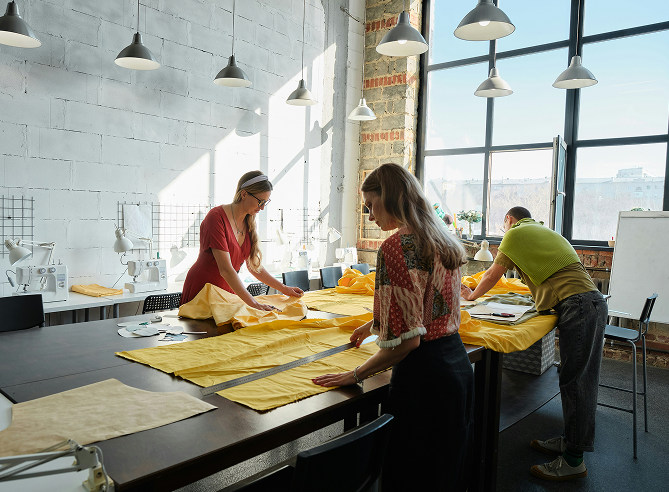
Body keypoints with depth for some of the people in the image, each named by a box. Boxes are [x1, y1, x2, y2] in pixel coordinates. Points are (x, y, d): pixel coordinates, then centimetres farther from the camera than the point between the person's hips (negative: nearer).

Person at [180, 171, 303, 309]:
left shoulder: (248, 223, 2)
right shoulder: (217, 217, -21)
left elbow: (254, 266, 9)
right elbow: (225, 269, -28)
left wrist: (283, 289, 3)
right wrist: (254, 304, -32)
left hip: (228, 289, 6)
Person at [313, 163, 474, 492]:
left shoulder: (396, 247, -20)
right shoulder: (444, 241, 8)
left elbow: (406, 339, -23)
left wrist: (356, 375, -10)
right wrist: (374, 325, 32)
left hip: (423, 377, -9)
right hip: (458, 363, 9)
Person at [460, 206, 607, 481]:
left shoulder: (514, 234, 4)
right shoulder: (547, 232, 28)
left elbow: (492, 275, 9)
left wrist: (472, 295, 25)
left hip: (577, 305, -9)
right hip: (594, 302, 9)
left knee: (574, 382, -6)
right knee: (581, 380, 12)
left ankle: (573, 461, 0)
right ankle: (569, 441, 22)